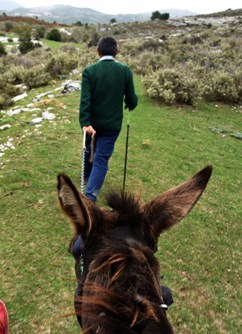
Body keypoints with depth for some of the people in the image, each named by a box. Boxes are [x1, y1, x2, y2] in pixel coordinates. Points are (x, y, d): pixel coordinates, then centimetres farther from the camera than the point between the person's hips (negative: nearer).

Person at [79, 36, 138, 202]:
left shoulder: (90, 71, -10)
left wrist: (85, 123, -25)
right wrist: (130, 105, 18)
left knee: (88, 148, 27)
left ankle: (87, 174, 53)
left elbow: (85, 99, -21)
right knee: (101, 159, 3)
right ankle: (90, 196, -8)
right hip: (112, 124, -1)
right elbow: (131, 100, -5)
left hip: (92, 122, 1)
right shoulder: (125, 70, -7)